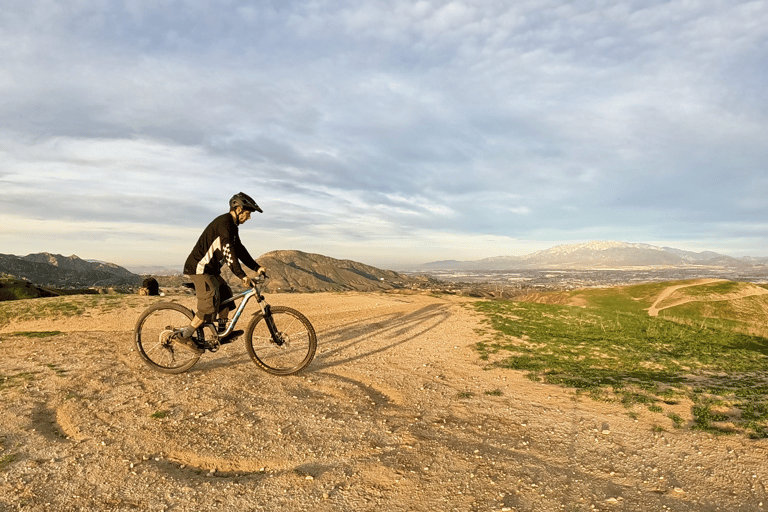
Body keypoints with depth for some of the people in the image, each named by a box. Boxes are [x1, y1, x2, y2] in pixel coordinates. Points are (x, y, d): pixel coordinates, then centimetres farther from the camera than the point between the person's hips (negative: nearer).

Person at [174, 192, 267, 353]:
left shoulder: (232, 226, 14)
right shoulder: (224, 223, -19)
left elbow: (239, 249, 16)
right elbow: (228, 251, -28)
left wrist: (256, 267, 8)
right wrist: (241, 275, -30)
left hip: (210, 269, 11)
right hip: (199, 268, -11)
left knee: (226, 294, 12)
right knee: (210, 305, -14)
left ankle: (223, 332, 18)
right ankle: (185, 336, -5)